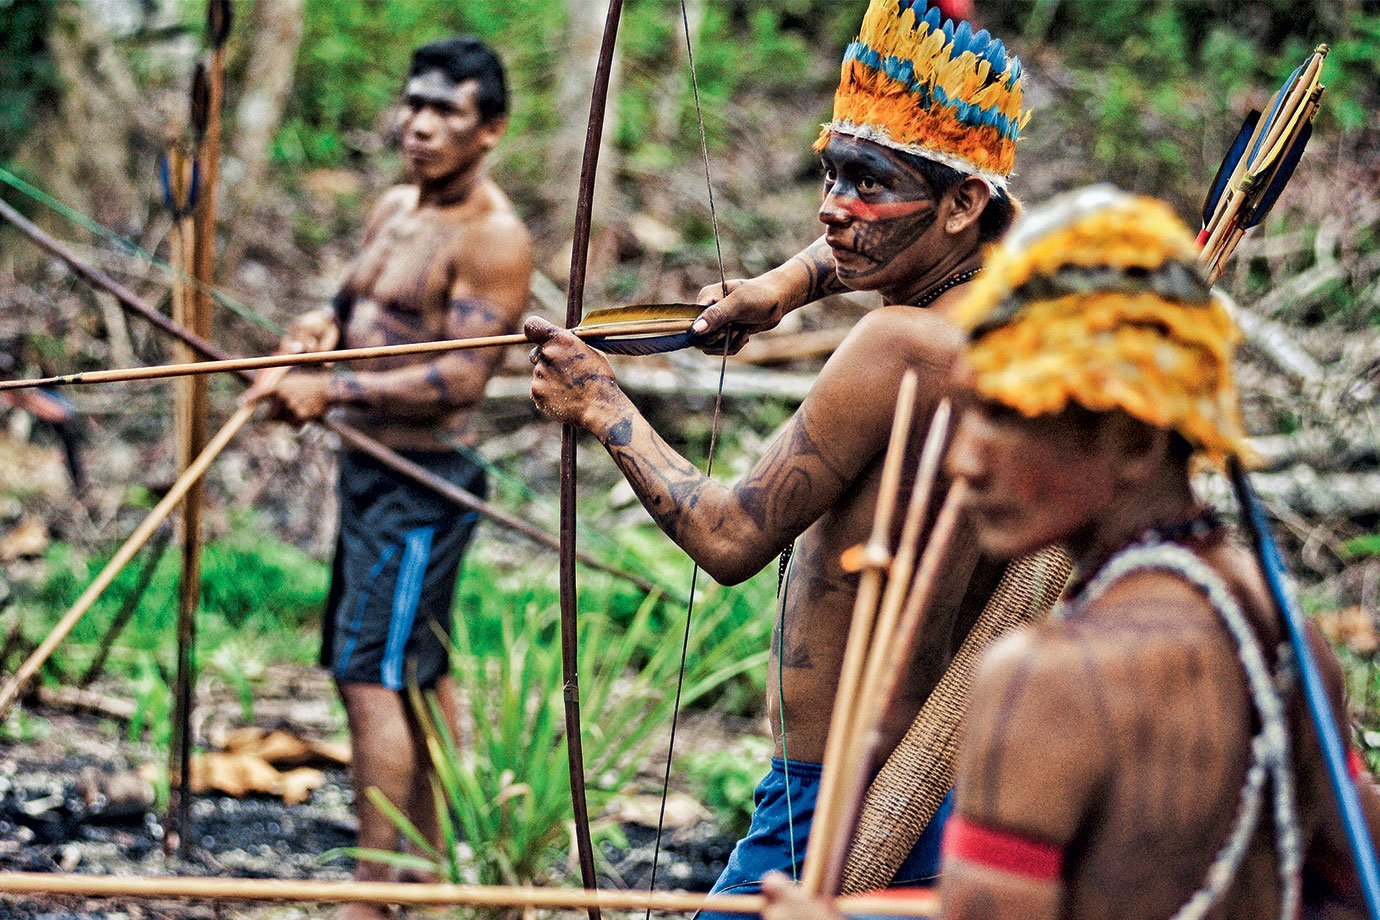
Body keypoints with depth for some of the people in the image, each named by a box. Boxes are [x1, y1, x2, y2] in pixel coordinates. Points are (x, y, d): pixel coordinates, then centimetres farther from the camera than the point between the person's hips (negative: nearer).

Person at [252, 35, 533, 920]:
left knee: (374, 676, -12)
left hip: (424, 482, -9)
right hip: (371, 467, 9)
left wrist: (332, 391, -22)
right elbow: (348, 308, 24)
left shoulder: (494, 238, -15)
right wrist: (318, 329, 0)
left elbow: (461, 379, -22)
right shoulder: (396, 208, 12)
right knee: (421, 677, 14)